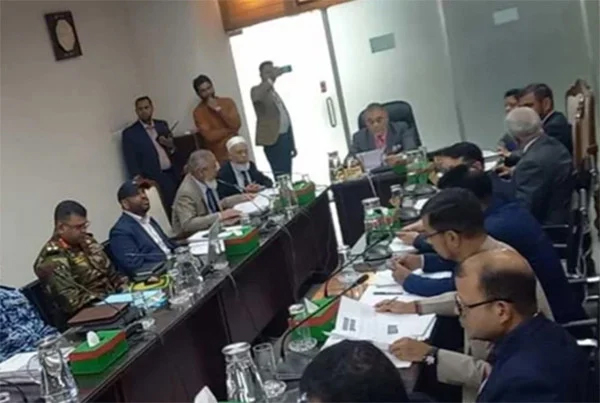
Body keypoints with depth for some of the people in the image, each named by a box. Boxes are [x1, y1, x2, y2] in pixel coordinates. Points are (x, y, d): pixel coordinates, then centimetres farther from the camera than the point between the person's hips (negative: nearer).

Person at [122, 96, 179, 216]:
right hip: (155, 181, -5)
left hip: (173, 176, 5)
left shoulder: (162, 125, 14)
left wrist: (171, 146, -4)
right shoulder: (129, 133, -1)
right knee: (167, 214, -13)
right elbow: (131, 163, -4)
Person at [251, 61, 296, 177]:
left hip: (285, 138, 8)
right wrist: (271, 79, -32)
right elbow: (256, 97, -30)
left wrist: (292, 144, 19)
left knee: (287, 177, 9)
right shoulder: (256, 90, -2)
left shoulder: (275, 92, 20)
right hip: (273, 140, -8)